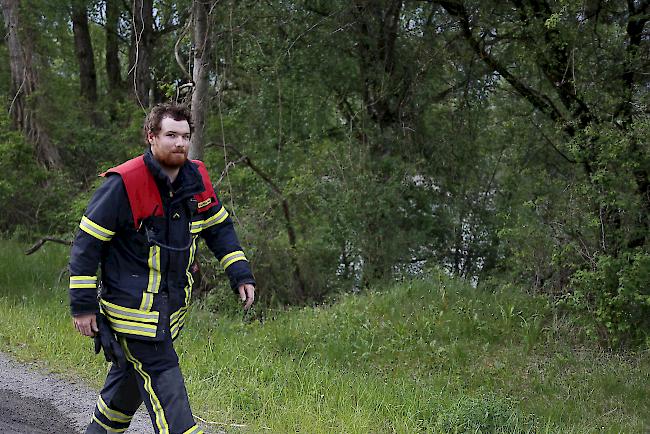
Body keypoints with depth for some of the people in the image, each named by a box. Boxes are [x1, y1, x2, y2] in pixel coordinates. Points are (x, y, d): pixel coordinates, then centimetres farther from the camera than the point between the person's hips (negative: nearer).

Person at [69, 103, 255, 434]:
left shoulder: (197, 179, 1)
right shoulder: (124, 183, -18)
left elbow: (219, 228, 16)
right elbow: (87, 243, -13)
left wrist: (240, 275, 5)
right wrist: (82, 305, -14)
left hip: (172, 304, 7)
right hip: (132, 305, -7)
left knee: (131, 374, 19)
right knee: (162, 379, -11)